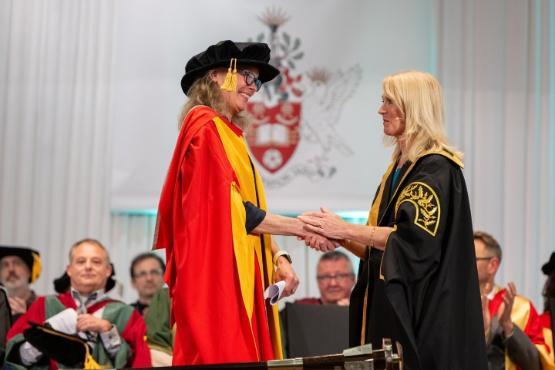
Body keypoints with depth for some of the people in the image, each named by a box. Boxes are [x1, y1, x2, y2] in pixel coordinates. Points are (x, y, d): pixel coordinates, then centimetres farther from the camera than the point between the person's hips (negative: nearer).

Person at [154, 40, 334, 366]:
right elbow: (231, 208, -14)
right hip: (218, 277, -9)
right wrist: (302, 228, -8)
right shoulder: (206, 127, -7)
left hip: (239, 279, 9)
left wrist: (277, 259, 3)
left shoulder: (229, 133, 19)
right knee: (224, 355, -11)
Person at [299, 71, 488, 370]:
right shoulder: (399, 168, 16)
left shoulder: (436, 168, -11)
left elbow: (412, 239, -21)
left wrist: (345, 229, -17)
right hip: (390, 310, 8)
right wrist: (337, 237, 2)